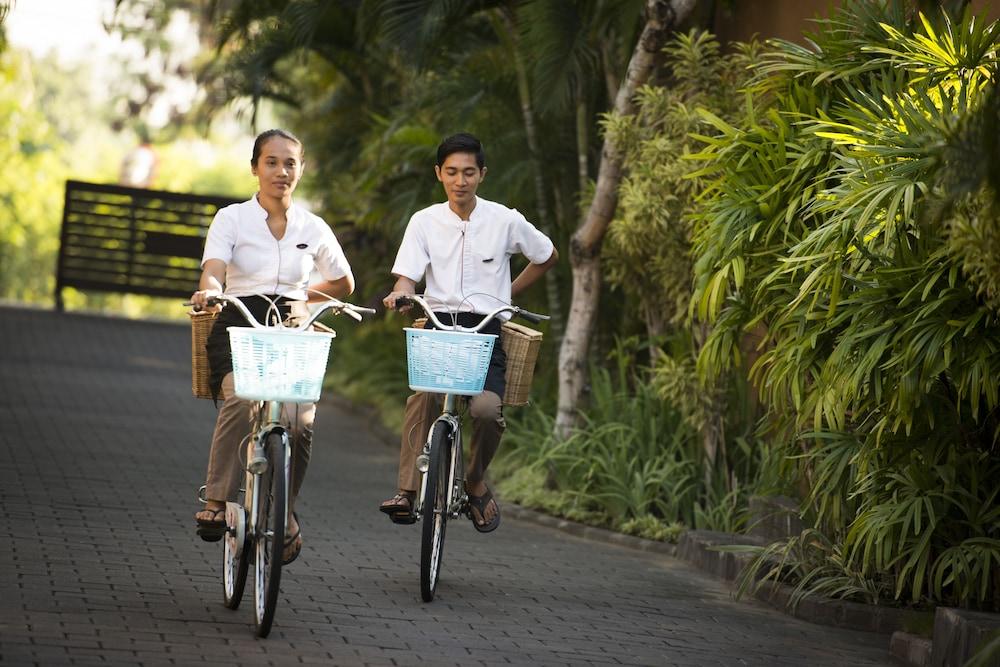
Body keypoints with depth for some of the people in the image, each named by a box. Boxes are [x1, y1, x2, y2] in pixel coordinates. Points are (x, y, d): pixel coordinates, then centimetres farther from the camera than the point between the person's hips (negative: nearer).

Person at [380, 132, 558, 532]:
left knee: (487, 408, -27)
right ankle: (407, 492, -35)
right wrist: (400, 295, -25)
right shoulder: (424, 221, 6)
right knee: (423, 394, -33)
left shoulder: (505, 221, 4)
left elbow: (547, 257, 20)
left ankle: (476, 484, 2)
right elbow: (407, 278, -1)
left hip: (486, 328, 0)